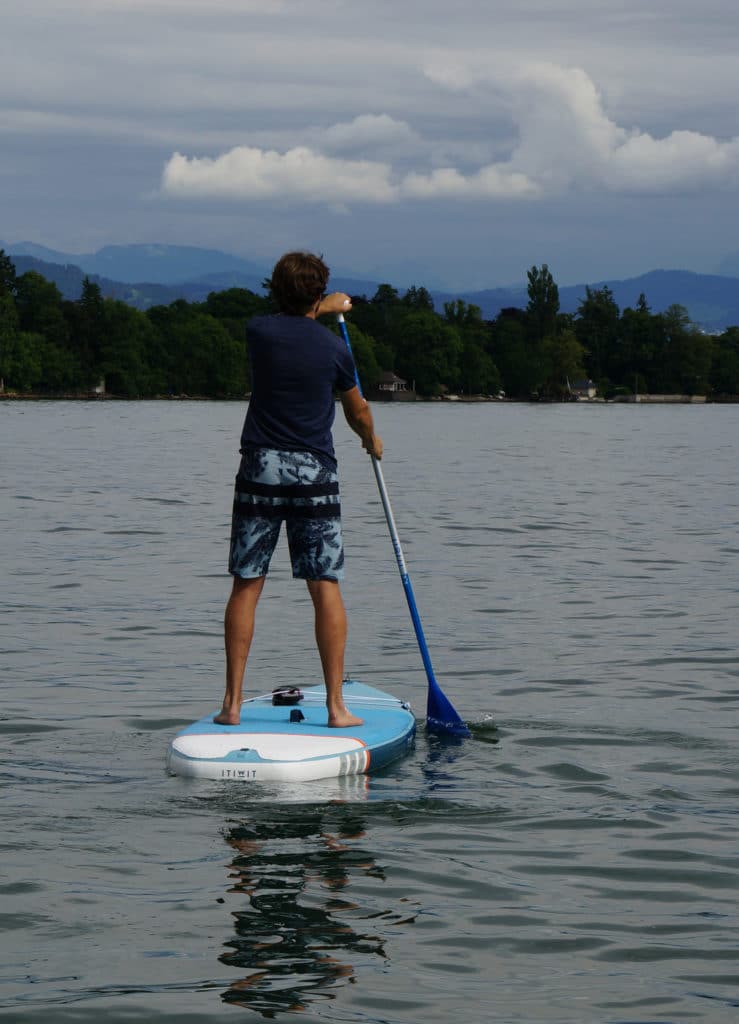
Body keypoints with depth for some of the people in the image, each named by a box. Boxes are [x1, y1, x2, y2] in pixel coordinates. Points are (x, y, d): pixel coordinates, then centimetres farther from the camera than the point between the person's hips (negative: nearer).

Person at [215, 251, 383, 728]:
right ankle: (336, 706, 0)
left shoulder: (259, 331, 0)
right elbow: (358, 411, 15)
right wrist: (372, 441, 37)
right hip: (315, 474, -1)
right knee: (326, 587, 1)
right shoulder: (334, 348, -2)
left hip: (261, 470, 1)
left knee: (246, 586, 5)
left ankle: (233, 703, 4)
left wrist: (321, 310, 46)